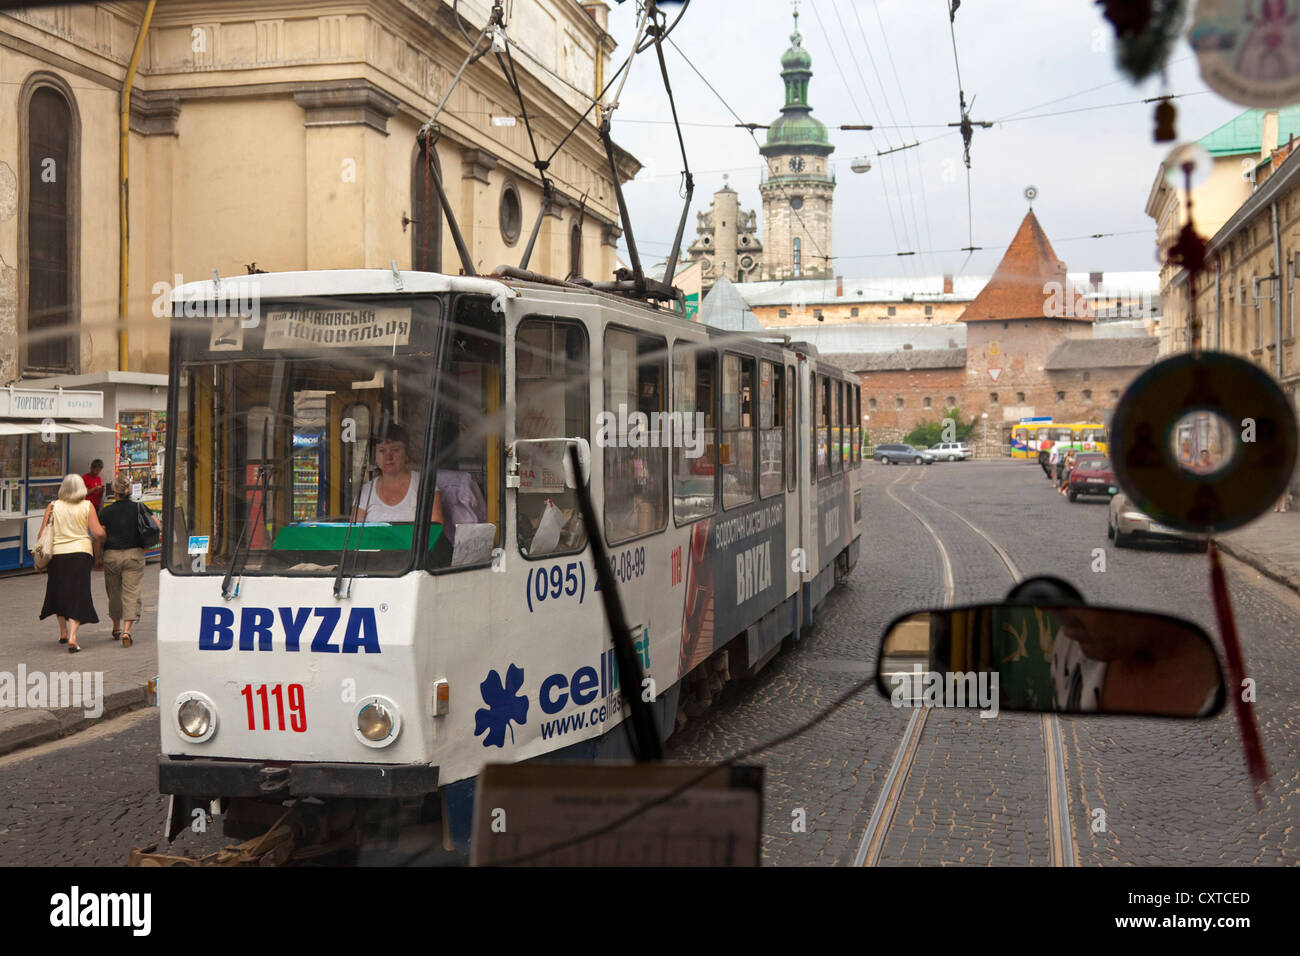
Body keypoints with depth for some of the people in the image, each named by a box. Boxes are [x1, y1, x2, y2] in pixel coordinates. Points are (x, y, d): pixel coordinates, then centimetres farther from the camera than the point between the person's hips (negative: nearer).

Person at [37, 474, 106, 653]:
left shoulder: (53, 507, 3)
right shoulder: (87, 506, 0)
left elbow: (42, 534, -1)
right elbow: (98, 533, -7)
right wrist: (96, 555, 7)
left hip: (57, 554, 2)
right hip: (81, 553, -2)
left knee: (59, 594, 21)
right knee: (78, 597, 1)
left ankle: (63, 633, 29)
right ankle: (72, 637, -12)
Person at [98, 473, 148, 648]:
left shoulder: (106, 512, -3)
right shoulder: (139, 508, -2)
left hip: (111, 555, 1)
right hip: (134, 554, -1)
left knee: (114, 592, 17)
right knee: (131, 592, -1)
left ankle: (116, 628, 32)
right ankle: (126, 631, -16)